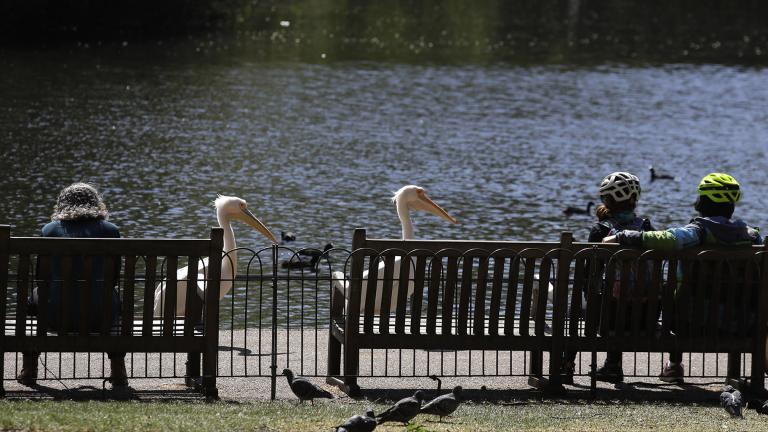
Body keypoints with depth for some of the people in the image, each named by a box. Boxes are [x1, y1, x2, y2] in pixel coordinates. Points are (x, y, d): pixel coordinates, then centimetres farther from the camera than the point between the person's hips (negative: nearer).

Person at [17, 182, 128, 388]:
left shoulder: (50, 229, 2)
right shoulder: (110, 230, 3)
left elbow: (41, 277, 9)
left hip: (58, 318, -1)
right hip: (100, 318, 1)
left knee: (32, 295, 33)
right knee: (115, 296, 37)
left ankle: (29, 370, 35)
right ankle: (118, 371, 36)